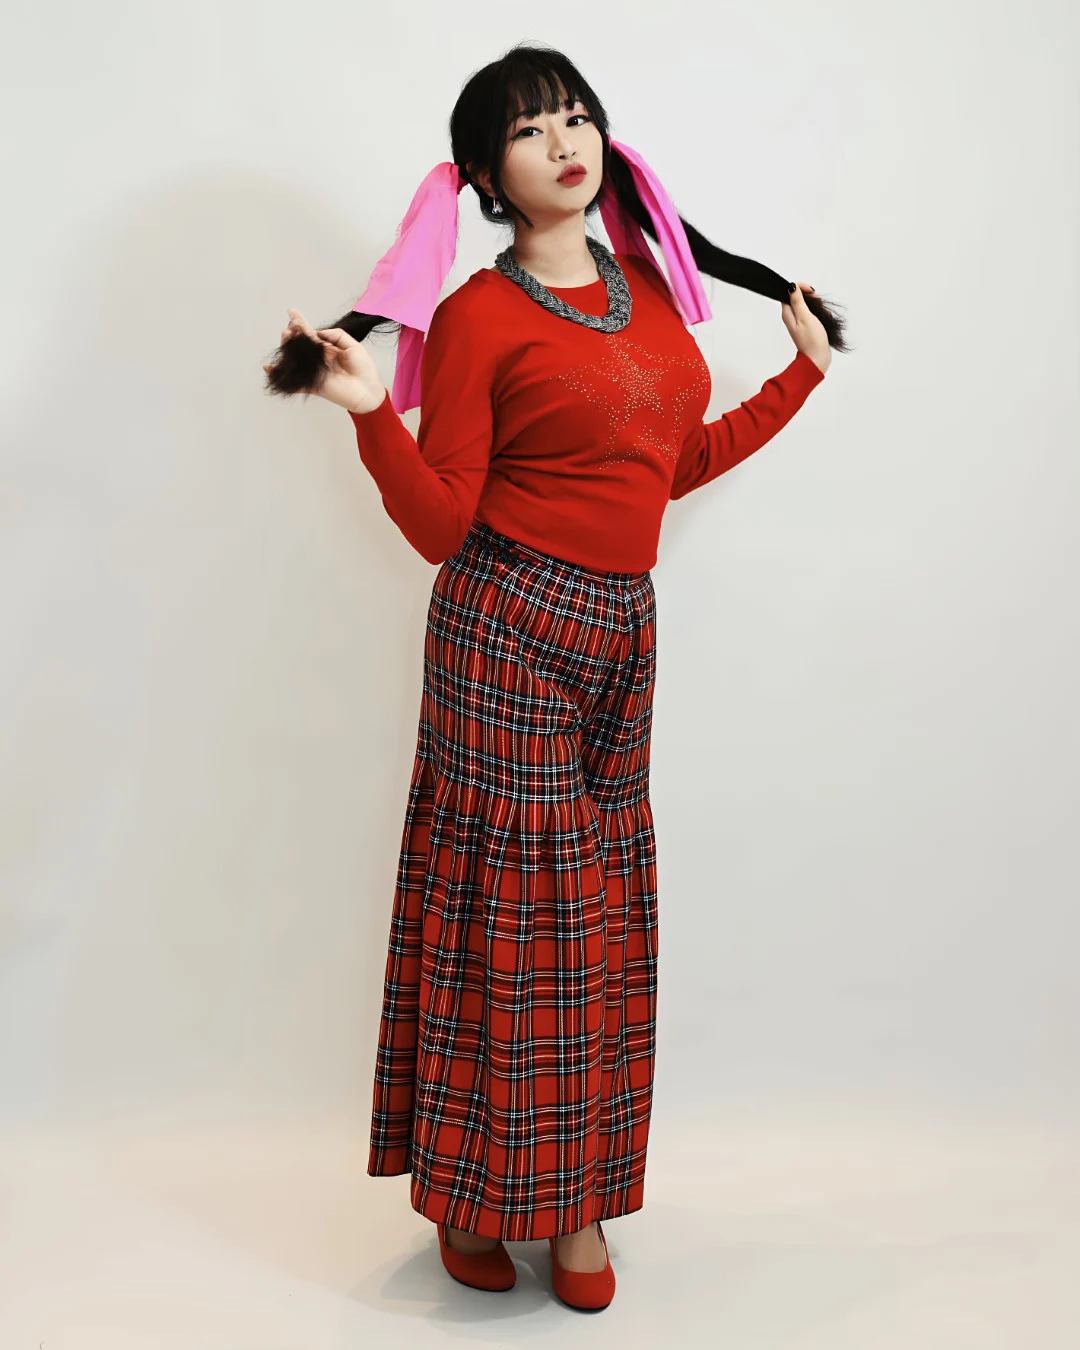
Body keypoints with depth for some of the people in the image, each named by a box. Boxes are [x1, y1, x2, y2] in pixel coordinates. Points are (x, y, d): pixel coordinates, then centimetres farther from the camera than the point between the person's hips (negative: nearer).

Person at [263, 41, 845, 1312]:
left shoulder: (649, 282, 12)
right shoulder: (477, 316, -7)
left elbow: (684, 459, 18)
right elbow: (440, 525, -8)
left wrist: (803, 372, 24)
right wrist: (371, 411, -22)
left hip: (622, 629, 6)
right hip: (509, 625, -6)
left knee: (601, 899, 10)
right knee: (511, 895, -1)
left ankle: (573, 1200, 24)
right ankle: (479, 1197, 17)